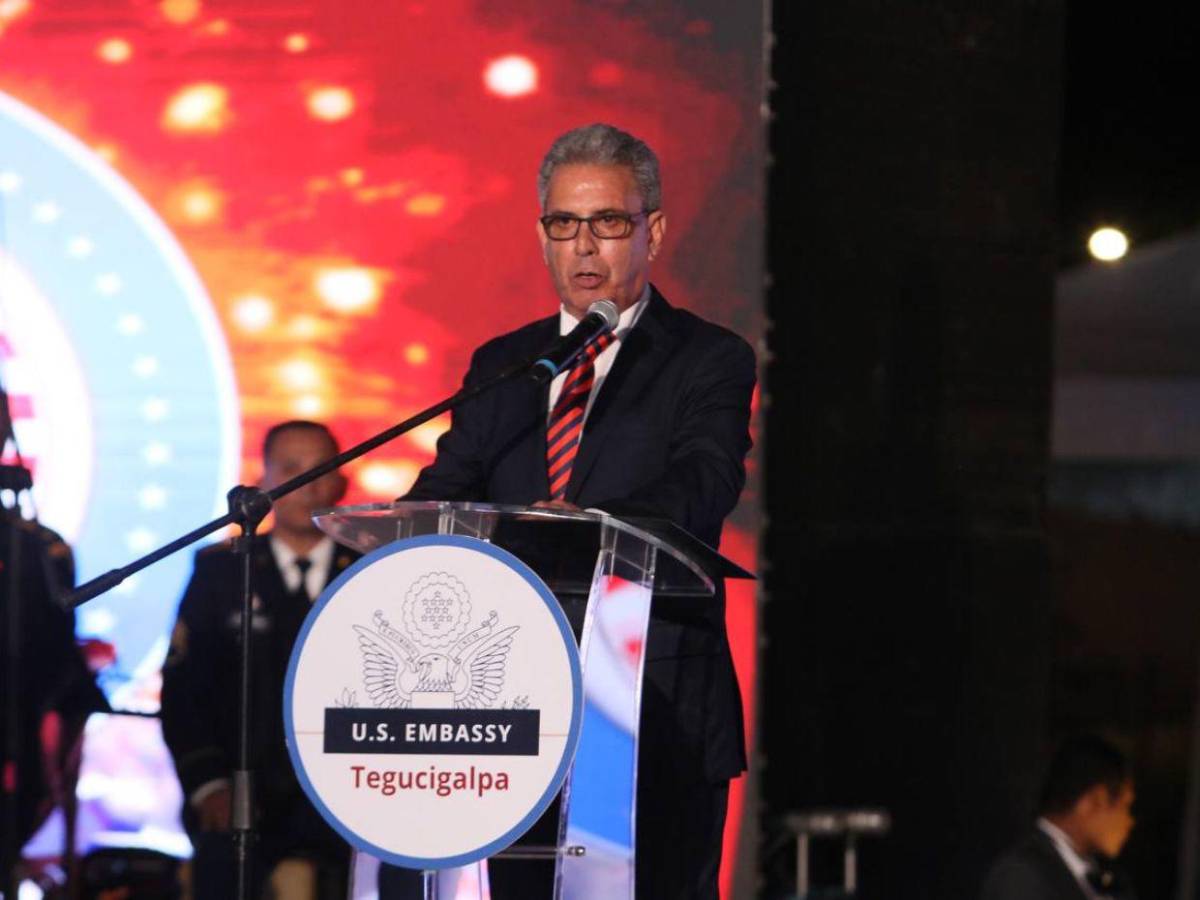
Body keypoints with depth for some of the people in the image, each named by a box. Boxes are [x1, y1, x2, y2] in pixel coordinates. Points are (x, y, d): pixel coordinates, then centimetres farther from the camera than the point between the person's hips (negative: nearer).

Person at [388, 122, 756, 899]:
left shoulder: (708, 361, 1)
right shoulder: (500, 366, 17)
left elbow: (701, 487, -15)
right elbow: (446, 488, 8)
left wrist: (588, 520, -35)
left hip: (658, 717, -5)